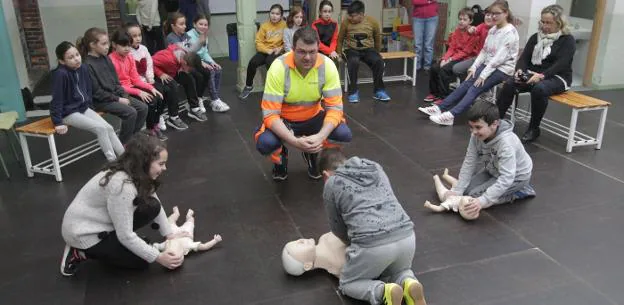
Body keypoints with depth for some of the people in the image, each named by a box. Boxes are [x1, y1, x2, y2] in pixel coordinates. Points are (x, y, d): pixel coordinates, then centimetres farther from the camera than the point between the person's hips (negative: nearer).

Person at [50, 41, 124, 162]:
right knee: (101, 129, -19)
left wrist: (88, 104, 15)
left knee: (109, 128, -5)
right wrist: (58, 122, -23)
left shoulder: (83, 68, -2)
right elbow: (56, 99, -22)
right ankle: (113, 161, -12)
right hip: (69, 113, -7)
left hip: (83, 108, 7)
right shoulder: (61, 74, -24)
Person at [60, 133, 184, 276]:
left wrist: (169, 234, -4)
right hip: (84, 234, -8)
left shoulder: (138, 173, -8)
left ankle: (110, 239, 6)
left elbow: (157, 206, 5)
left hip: (101, 222, 8)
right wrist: (158, 257, -21)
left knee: (152, 207, -8)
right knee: (141, 261, -7)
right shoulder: (122, 185, -34)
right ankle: (81, 253, 1)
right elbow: (125, 236, -27)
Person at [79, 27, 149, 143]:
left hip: (115, 94, 8)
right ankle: (123, 143, -7)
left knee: (143, 107, -4)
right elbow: (97, 92, -18)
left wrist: (124, 96, -3)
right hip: (100, 100, -8)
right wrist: (118, 99, -17)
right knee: (131, 112, -24)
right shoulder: (87, 65, -17)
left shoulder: (105, 58, 8)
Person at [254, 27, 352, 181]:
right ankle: (280, 158, 8)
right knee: (265, 143, -32)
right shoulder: (278, 68, -27)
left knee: (344, 134, -23)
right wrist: (294, 141, -43)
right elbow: (270, 114, -28)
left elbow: (335, 107, -20)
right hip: (283, 120, -2)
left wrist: (320, 137, -38)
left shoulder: (327, 65, -21)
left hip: (313, 117, 2)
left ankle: (312, 153, 10)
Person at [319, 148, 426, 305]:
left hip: (373, 244, -5)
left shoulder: (331, 184, 11)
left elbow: (337, 227, 19)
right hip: (406, 236, 5)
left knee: (347, 284, 22)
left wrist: (353, 244, 39)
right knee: (399, 270, 37)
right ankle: (409, 284, 4)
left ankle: (384, 291, -5)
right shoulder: (376, 167, 24)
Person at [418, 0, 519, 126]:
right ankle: (440, 108, -17)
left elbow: (500, 56, -21)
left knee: (475, 89, -25)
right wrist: (474, 67, 0)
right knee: (465, 85, -12)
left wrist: (484, 74, -23)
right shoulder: (492, 30, 11)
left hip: (502, 69, -7)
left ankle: (450, 115, -39)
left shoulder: (510, 32, -14)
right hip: (488, 65, 7)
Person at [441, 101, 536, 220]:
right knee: (466, 190, 2)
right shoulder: (476, 135, -20)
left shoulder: (506, 143, -38)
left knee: (475, 196, -15)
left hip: (516, 176, -7)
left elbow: (506, 178, -42)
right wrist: (457, 190, -22)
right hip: (494, 171, 7)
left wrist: (483, 201, -49)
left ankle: (519, 191, 1)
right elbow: (469, 162, -16)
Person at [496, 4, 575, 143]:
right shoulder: (536, 37, 12)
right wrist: (520, 70, -18)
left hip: (557, 78, -4)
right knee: (509, 84, -25)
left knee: (539, 89, -38)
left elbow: (560, 64, -17)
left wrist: (542, 75, -34)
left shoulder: (567, 40, -4)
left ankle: (533, 128, -22)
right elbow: (524, 57, 5)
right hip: (533, 75, 4)